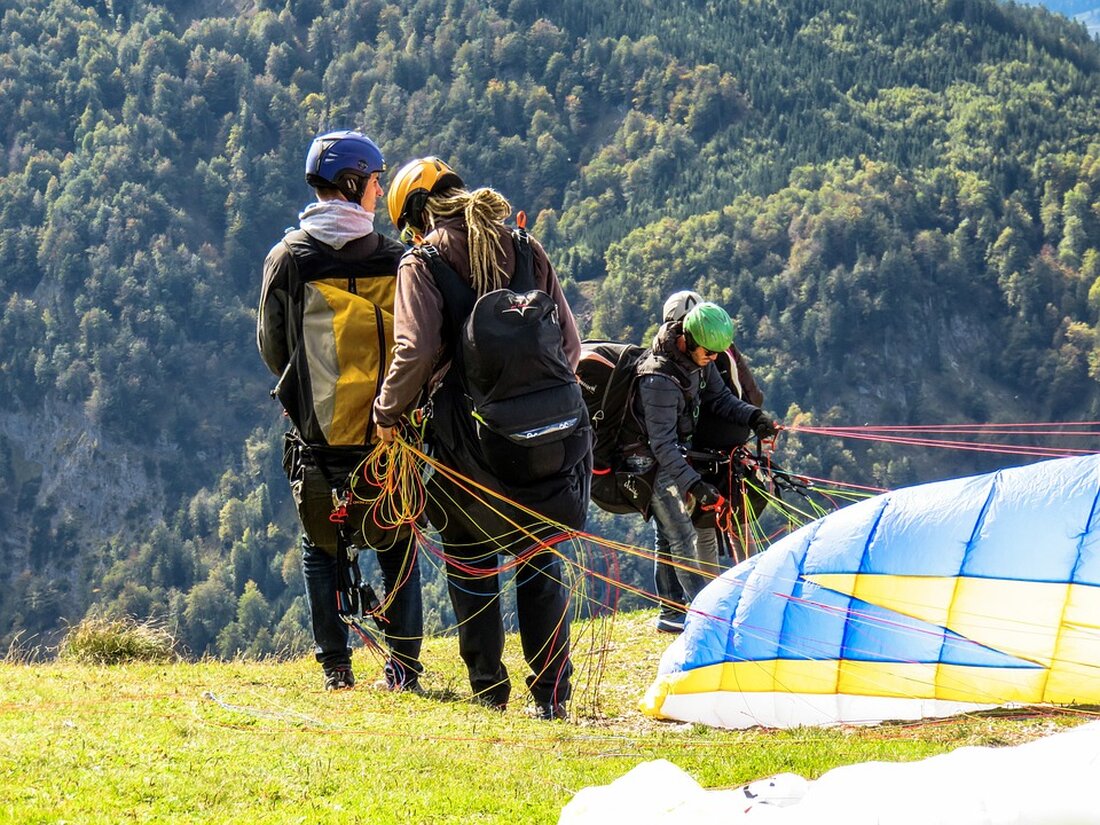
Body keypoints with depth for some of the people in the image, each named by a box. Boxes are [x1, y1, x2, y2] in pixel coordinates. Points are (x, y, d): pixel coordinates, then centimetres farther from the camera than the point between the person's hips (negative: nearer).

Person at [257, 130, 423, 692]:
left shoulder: (287, 259, -6)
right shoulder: (395, 260, -5)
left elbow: (271, 348, 2)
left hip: (317, 433, 0)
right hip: (390, 432, 0)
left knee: (321, 550, 12)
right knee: (399, 547, 13)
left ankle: (336, 668, 7)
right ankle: (403, 666, 9)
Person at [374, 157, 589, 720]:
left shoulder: (422, 262, -2)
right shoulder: (526, 251, 9)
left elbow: (416, 350, -14)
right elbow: (569, 341, 8)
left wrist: (388, 412, 1)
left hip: (468, 435, -3)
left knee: (469, 560, 13)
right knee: (540, 560, 10)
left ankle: (487, 686, 13)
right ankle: (550, 691, 4)